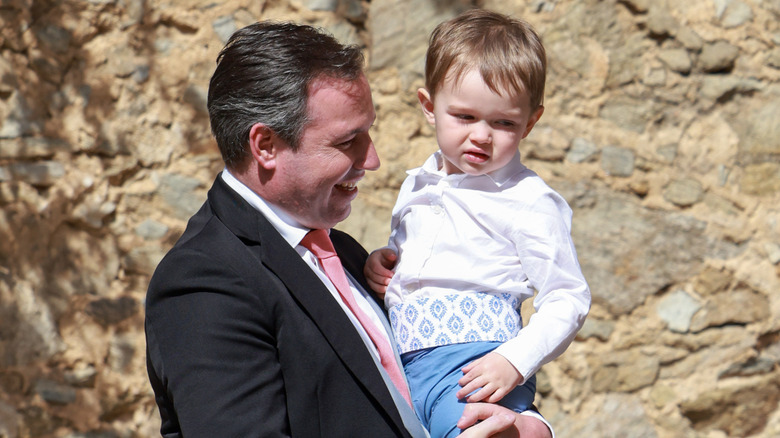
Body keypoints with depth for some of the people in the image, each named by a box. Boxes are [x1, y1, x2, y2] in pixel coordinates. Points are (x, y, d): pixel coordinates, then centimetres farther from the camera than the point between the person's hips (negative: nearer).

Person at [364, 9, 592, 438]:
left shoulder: (529, 202, -3)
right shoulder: (416, 186, 15)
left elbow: (568, 298, -4)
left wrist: (515, 361, -16)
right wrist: (381, 262, 8)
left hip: (475, 370, -7)